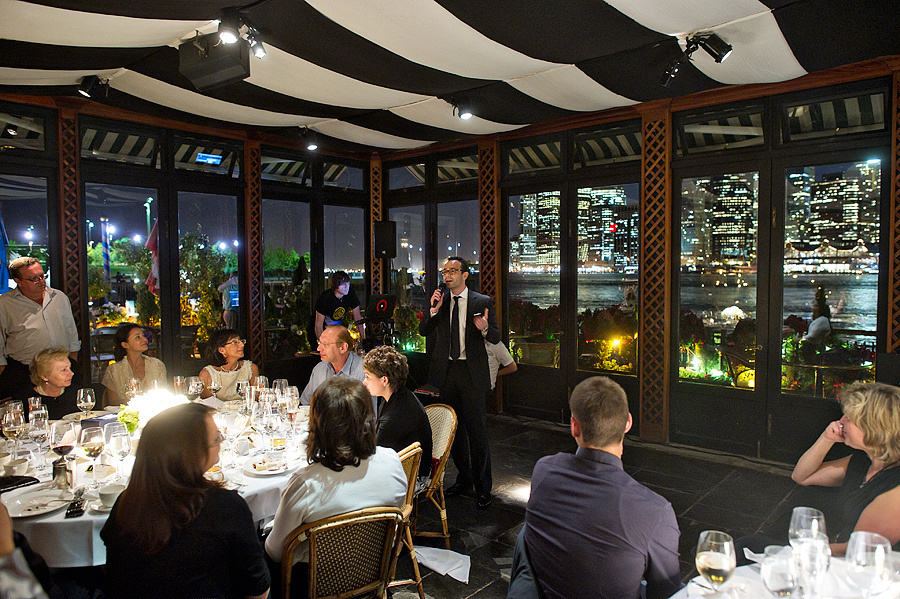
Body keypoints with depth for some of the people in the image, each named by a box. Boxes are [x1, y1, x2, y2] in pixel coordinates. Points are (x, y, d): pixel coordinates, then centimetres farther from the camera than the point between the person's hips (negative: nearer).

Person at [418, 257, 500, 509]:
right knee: (454, 428, 15)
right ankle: (464, 478, 32)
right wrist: (433, 311, -14)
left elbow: (496, 338, -2)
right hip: (446, 371, 4)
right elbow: (423, 331, 2)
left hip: (472, 373, -4)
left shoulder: (483, 302, -2)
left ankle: (483, 488, 11)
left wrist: (485, 328, -24)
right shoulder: (440, 301, 7)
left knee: (476, 430, -2)